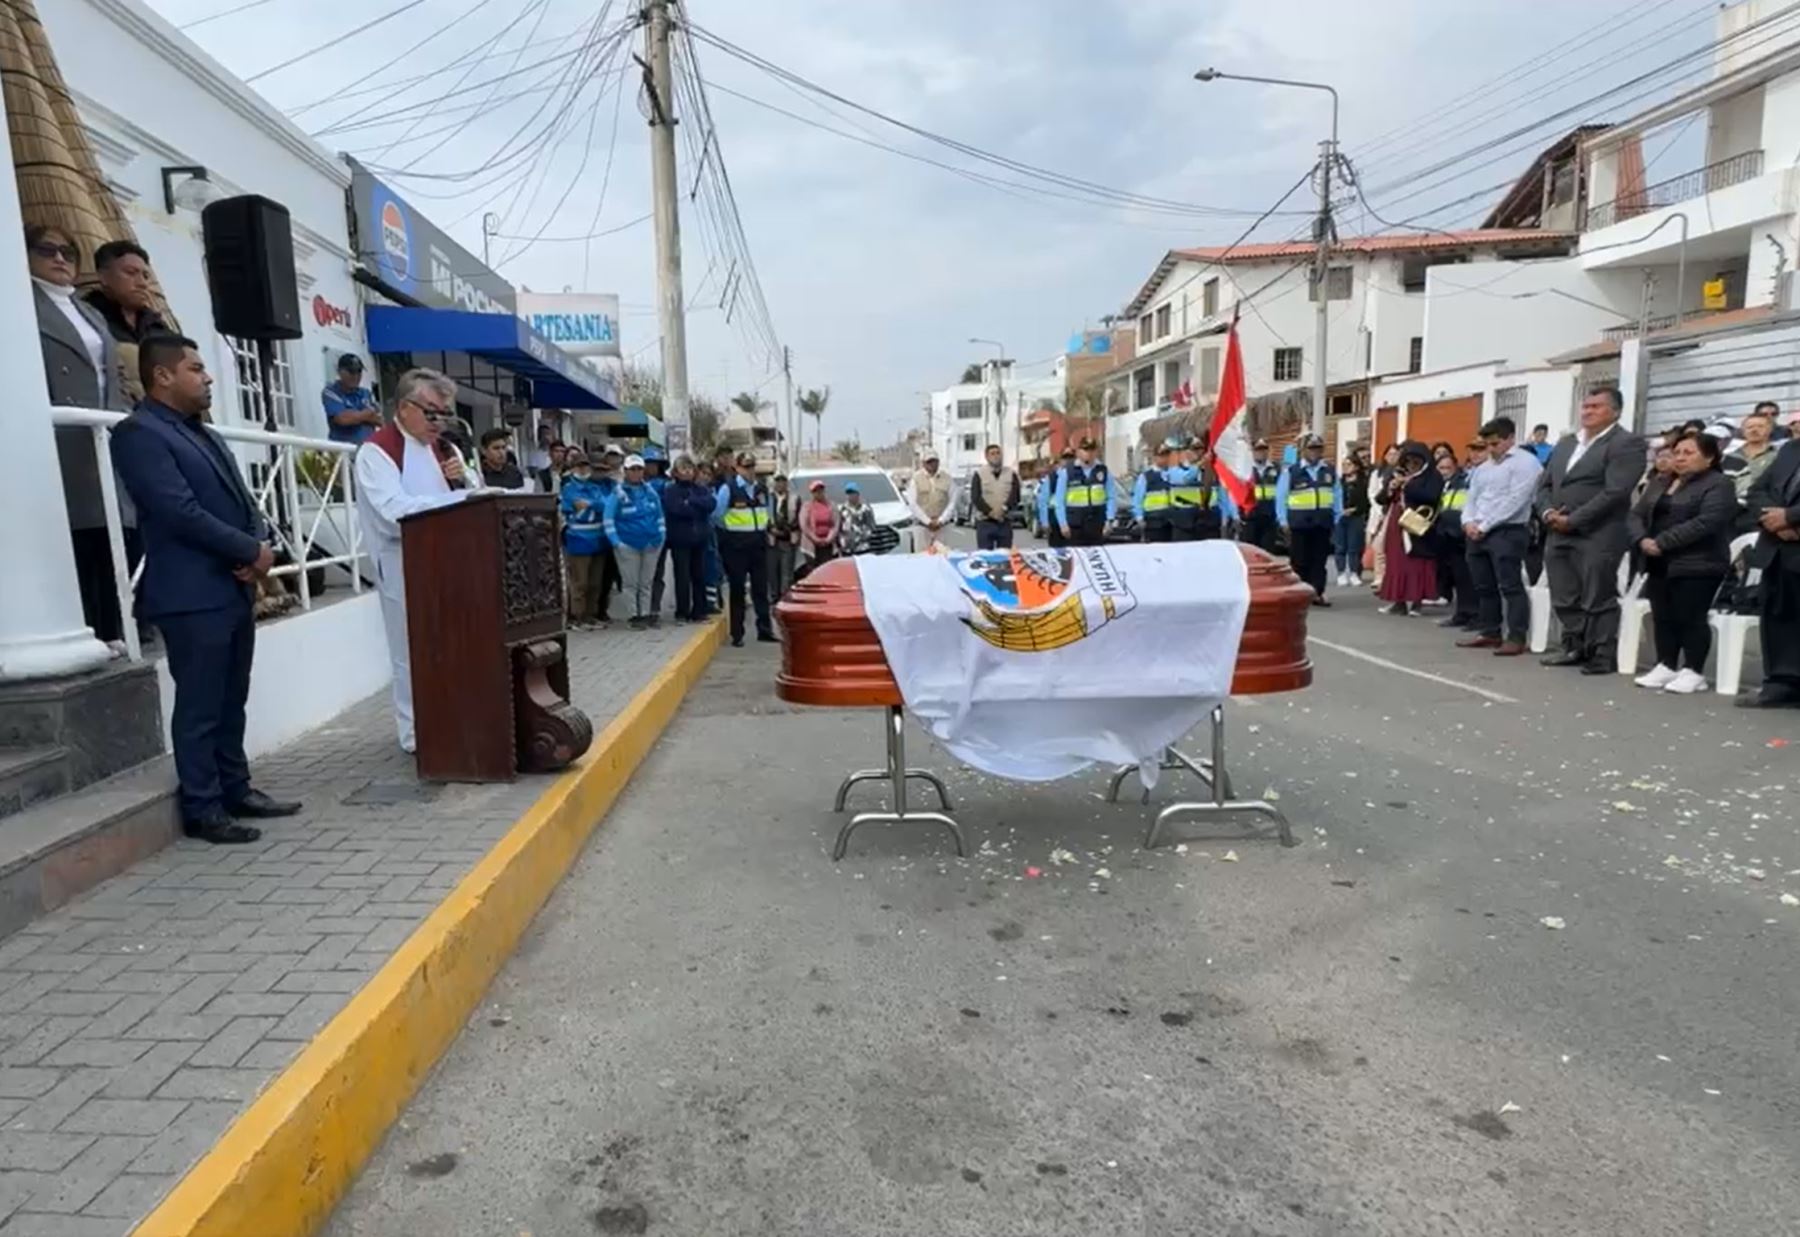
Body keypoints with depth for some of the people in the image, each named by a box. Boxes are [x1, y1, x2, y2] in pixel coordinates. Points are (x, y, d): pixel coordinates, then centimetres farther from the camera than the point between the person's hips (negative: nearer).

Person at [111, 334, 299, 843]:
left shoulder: (206, 435, 19)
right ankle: (202, 809, 8)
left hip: (235, 587, 8)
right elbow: (181, 512, -19)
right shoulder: (139, 433, -9)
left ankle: (237, 790, 23)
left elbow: (242, 500, 16)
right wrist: (250, 550, -12)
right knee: (199, 707, -1)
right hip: (192, 594, -8)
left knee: (232, 702, 14)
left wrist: (260, 544, -4)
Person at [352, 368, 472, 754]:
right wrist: (460, 497, -26)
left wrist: (462, 481, -5)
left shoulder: (442, 448, 13)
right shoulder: (376, 451, -10)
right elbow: (396, 510, -24)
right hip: (404, 566, -7)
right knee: (415, 653, 1)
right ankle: (416, 734, 13)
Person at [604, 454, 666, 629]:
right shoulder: (617, 493, -8)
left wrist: (660, 536, 7)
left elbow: (659, 516, 14)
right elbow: (608, 519, -9)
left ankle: (646, 613, 19)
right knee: (631, 583, 4)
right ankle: (635, 615, 11)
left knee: (646, 582, 11)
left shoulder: (650, 491, 5)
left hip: (651, 544, 4)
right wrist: (616, 542, -14)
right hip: (627, 545, -4)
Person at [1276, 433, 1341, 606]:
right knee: (1300, 560, 1)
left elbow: (1337, 496, 11)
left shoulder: (1330, 472, 9)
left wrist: (1336, 518, 4)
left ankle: (1317, 593, 9)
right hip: (1299, 522, -3)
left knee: (1319, 559, 5)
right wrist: (1284, 521, -5)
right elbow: (1281, 497, -1)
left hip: (1323, 522, 3)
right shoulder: (1291, 472, -2)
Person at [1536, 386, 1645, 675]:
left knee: (1597, 600, -1)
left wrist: (1572, 520, -16)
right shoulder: (1566, 442, 19)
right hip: (1558, 535, 7)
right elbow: (1545, 484, 17)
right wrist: (1548, 513, -3)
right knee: (1564, 598, 11)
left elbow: (1614, 492, -15)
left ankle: (1603, 656, 9)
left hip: (1598, 537, -7)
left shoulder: (1627, 444, -5)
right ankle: (1575, 648, 23)